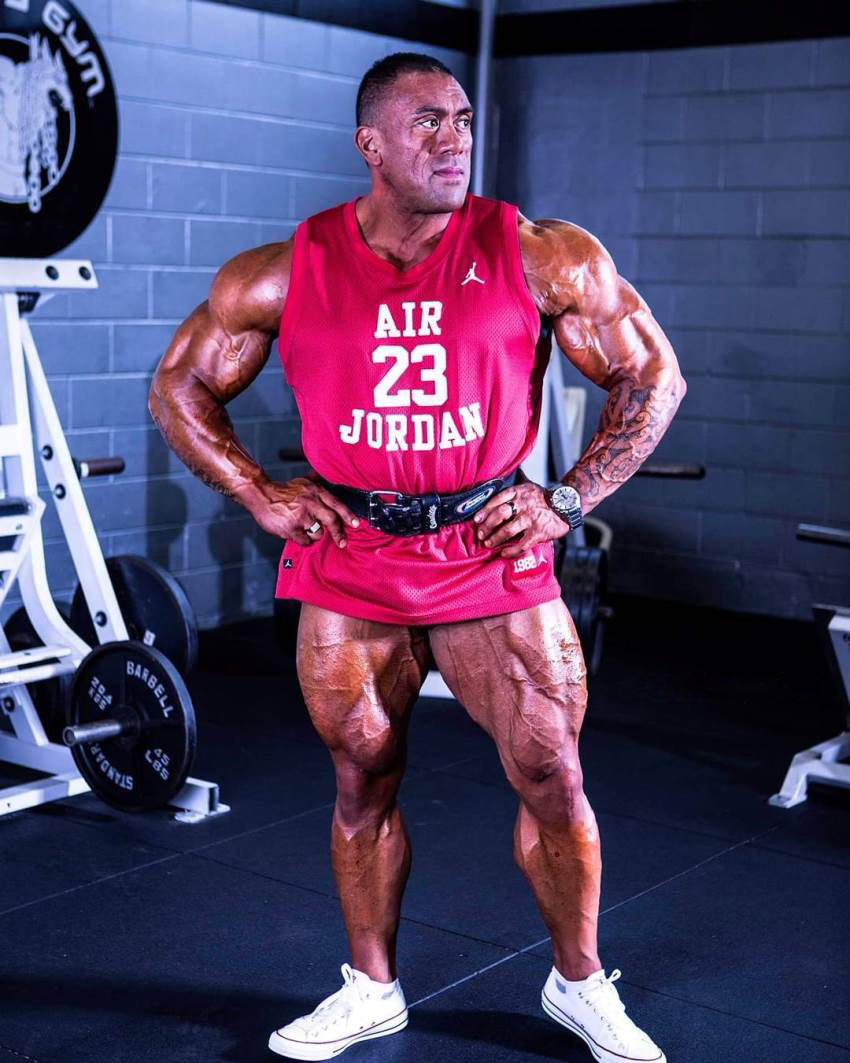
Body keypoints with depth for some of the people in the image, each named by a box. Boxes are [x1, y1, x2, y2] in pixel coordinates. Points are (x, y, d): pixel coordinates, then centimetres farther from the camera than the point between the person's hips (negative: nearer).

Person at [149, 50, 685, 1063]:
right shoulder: (287, 273, -1)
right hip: (348, 569, 1)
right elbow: (178, 387, 10)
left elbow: (653, 377, 3)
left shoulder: (543, 257, -4)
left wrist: (568, 499, -3)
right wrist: (260, 495, 1)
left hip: (493, 554, -1)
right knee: (364, 785, 12)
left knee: (553, 778, 3)